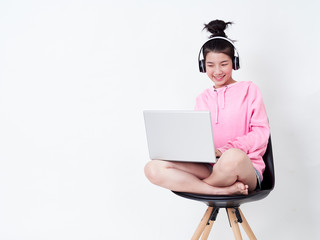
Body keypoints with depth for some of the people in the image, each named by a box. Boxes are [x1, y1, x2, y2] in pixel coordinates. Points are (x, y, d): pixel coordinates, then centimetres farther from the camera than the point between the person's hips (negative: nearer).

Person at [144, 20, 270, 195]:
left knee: (234, 156, -43)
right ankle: (225, 190, -28)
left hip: (246, 169, -4)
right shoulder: (202, 99, 20)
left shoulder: (249, 90, 9)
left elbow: (261, 133, 0)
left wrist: (223, 149, -15)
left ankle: (193, 186, -14)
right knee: (153, 169, -22)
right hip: (208, 167, 4)